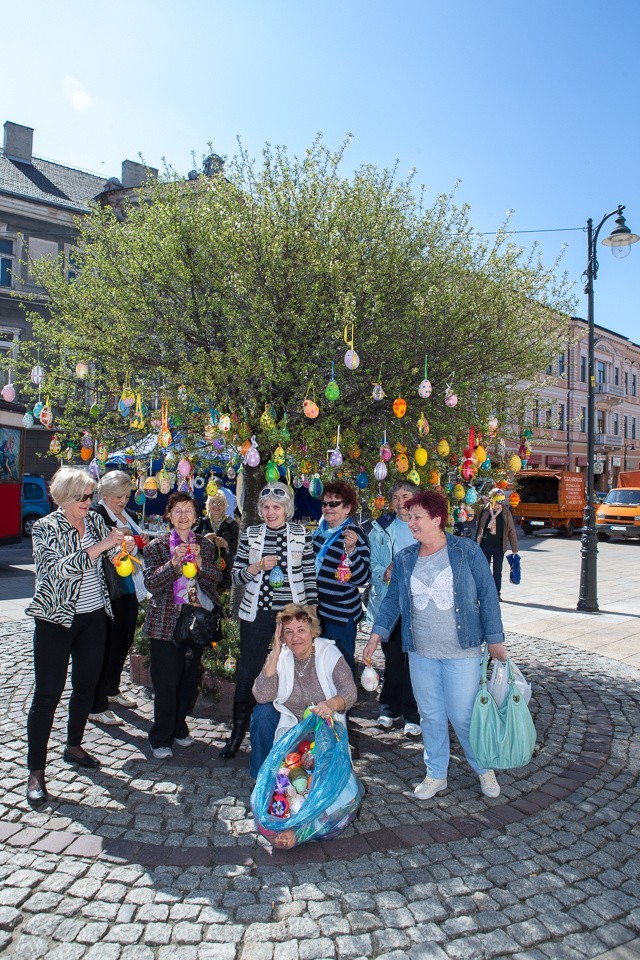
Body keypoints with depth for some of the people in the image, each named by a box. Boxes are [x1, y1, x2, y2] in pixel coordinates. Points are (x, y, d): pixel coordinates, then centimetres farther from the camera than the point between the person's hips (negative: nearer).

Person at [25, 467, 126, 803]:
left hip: (93, 617, 5)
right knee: (47, 694, -1)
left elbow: (117, 552, 6)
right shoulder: (45, 527, -11)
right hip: (56, 619, -5)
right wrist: (99, 547, -29)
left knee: (86, 686, 15)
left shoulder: (95, 521, 4)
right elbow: (59, 568, -23)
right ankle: (36, 771, 10)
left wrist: (122, 542, -16)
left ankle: (74, 746, 35)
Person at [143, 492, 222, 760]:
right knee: (166, 682, -1)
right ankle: (161, 738, 15)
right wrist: (174, 562, -23)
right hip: (166, 620, -3)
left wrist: (199, 562, -17)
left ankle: (178, 727, 31)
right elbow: (151, 582, -10)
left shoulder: (205, 545, 8)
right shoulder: (156, 546, 0)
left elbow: (216, 579, 0)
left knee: (190, 678, 12)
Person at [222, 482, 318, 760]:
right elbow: (236, 576, 6)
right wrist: (257, 567, -12)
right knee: (247, 672, 5)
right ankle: (238, 731, 23)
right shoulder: (250, 534, 3)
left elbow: (310, 575, 4)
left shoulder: (301, 534, 0)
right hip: (256, 614, 1)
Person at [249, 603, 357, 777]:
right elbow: (262, 696, -24)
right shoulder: (279, 657, -10)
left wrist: (331, 704, -46)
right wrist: (275, 655, -30)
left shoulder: (329, 653, -13)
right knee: (262, 712, -24)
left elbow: (350, 692, -23)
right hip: (287, 723, 2)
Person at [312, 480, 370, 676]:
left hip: (341, 615, -7)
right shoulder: (320, 531, 7)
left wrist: (351, 549, -33)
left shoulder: (354, 534, -13)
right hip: (318, 610, 7)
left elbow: (362, 578, -21)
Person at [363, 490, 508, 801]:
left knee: (463, 716, 3)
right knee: (430, 716, 13)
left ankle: (484, 769, 30)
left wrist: (495, 639, -5)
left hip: (462, 653, -4)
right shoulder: (405, 559, 4)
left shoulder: (466, 551, -6)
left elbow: (487, 596, -4)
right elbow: (392, 599, 9)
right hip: (421, 653, 4)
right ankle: (436, 775, 32)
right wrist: (377, 633, -2)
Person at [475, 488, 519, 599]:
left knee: (497, 571, 5)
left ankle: (497, 594, 15)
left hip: (499, 546, 0)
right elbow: (479, 528, 7)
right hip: (485, 545, 0)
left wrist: (514, 548, 2)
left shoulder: (506, 513, -2)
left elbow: (511, 531, 2)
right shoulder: (485, 511, -1)